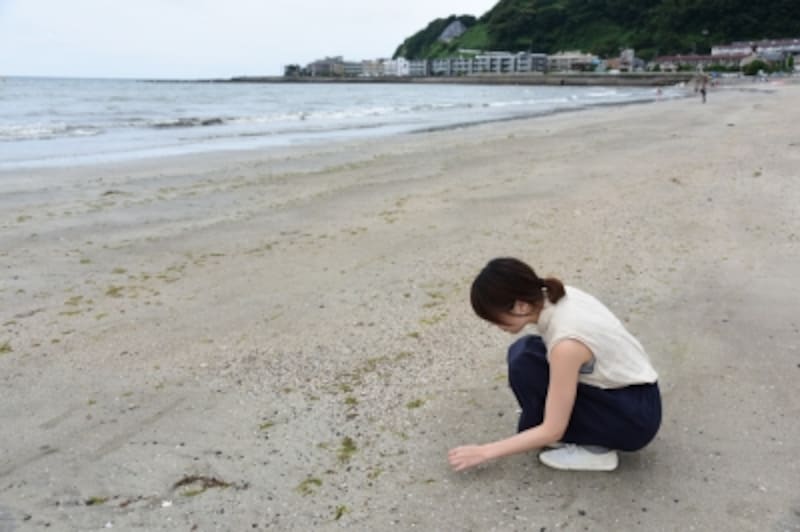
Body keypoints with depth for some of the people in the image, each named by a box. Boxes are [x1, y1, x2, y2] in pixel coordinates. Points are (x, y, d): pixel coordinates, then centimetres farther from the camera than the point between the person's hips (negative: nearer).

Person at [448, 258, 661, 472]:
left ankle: (593, 448, -6)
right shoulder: (555, 298, -9)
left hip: (637, 416, -8)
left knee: (525, 366, -20)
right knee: (523, 351, -1)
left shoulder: (567, 342, -31)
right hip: (616, 386, 8)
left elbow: (553, 431, -23)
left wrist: (485, 451, -16)